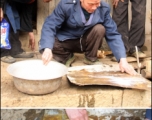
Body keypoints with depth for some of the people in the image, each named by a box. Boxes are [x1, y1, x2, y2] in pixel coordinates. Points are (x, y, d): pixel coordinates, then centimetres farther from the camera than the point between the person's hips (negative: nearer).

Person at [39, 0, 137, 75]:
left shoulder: (104, 8, -17)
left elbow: (113, 34, -18)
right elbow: (49, 25, -27)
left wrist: (122, 59, -30)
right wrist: (47, 49, -46)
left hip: (86, 42, 2)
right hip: (66, 41, -1)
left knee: (100, 29, -30)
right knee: (45, 45, -30)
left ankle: (90, 60, -6)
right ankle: (68, 57, 1)